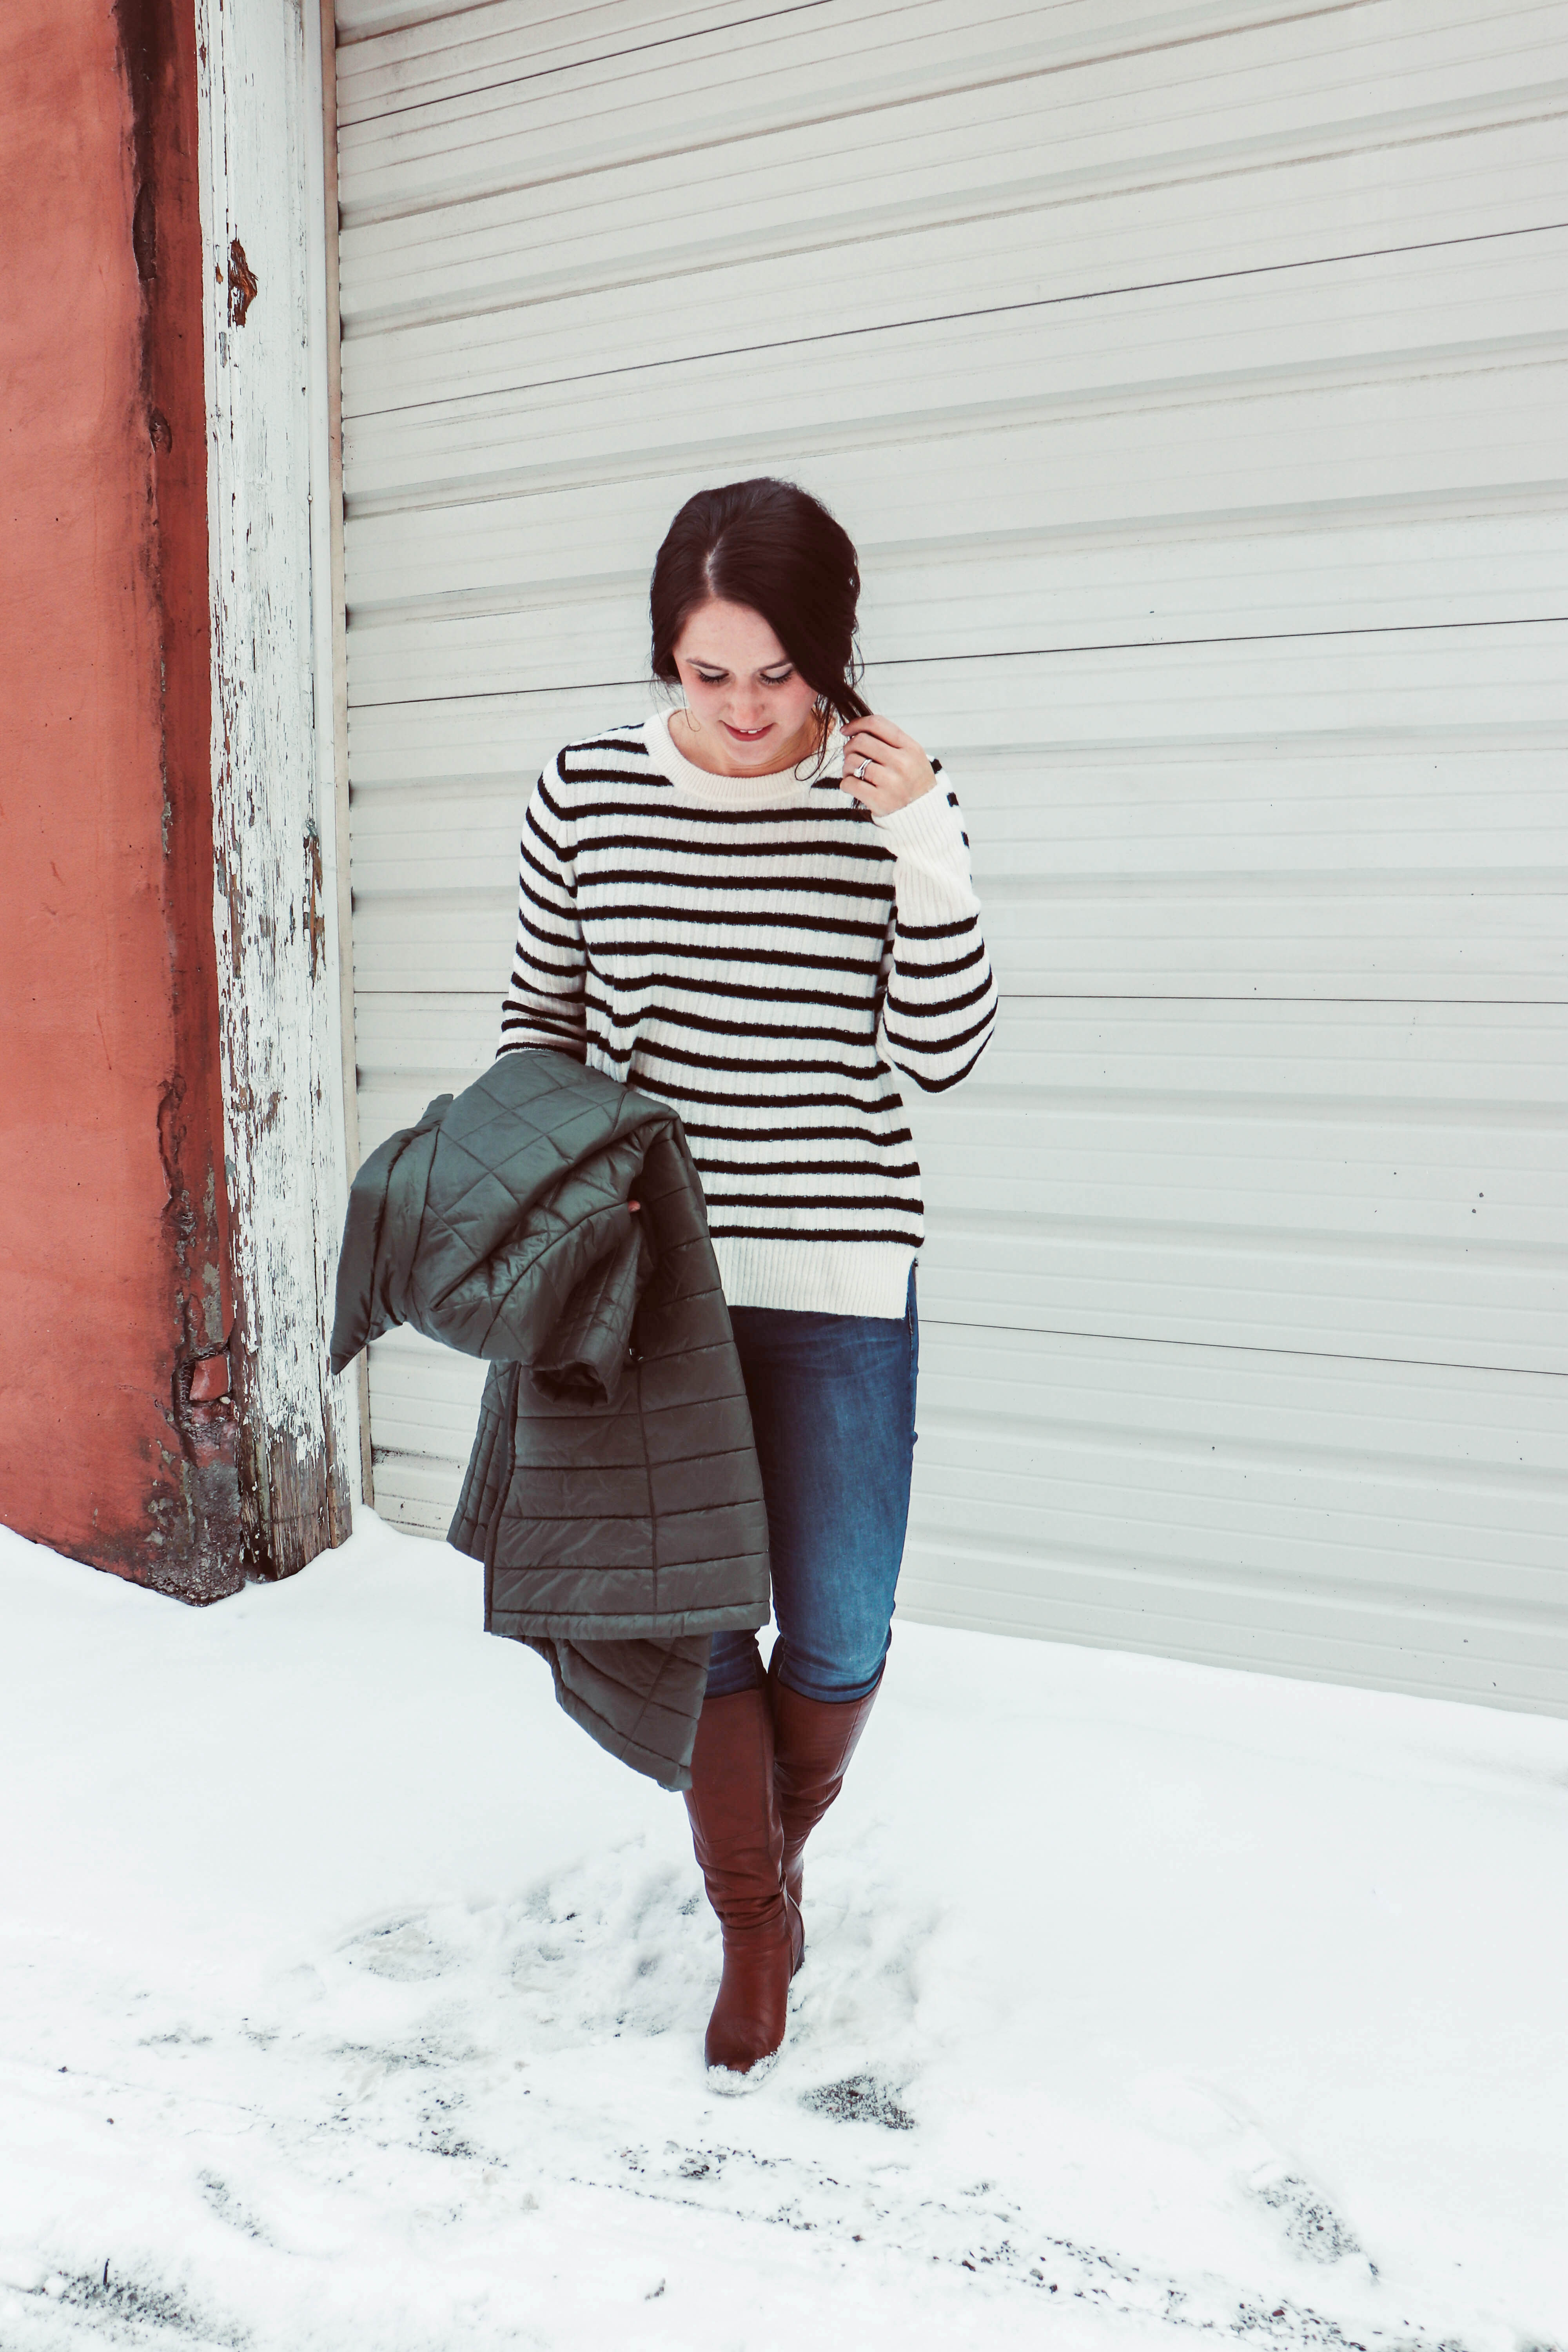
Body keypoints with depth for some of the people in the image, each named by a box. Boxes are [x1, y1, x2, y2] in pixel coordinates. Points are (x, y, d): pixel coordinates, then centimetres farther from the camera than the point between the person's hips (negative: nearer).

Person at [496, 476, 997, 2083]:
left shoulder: (889, 805, -2)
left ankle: (775, 1855, 41)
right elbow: (541, 1009, 10)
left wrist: (925, 849, -17)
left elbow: (943, 1055, -6)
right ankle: (753, 1925, 31)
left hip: (840, 1285, 0)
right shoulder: (587, 793, -1)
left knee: (839, 1636, 8)